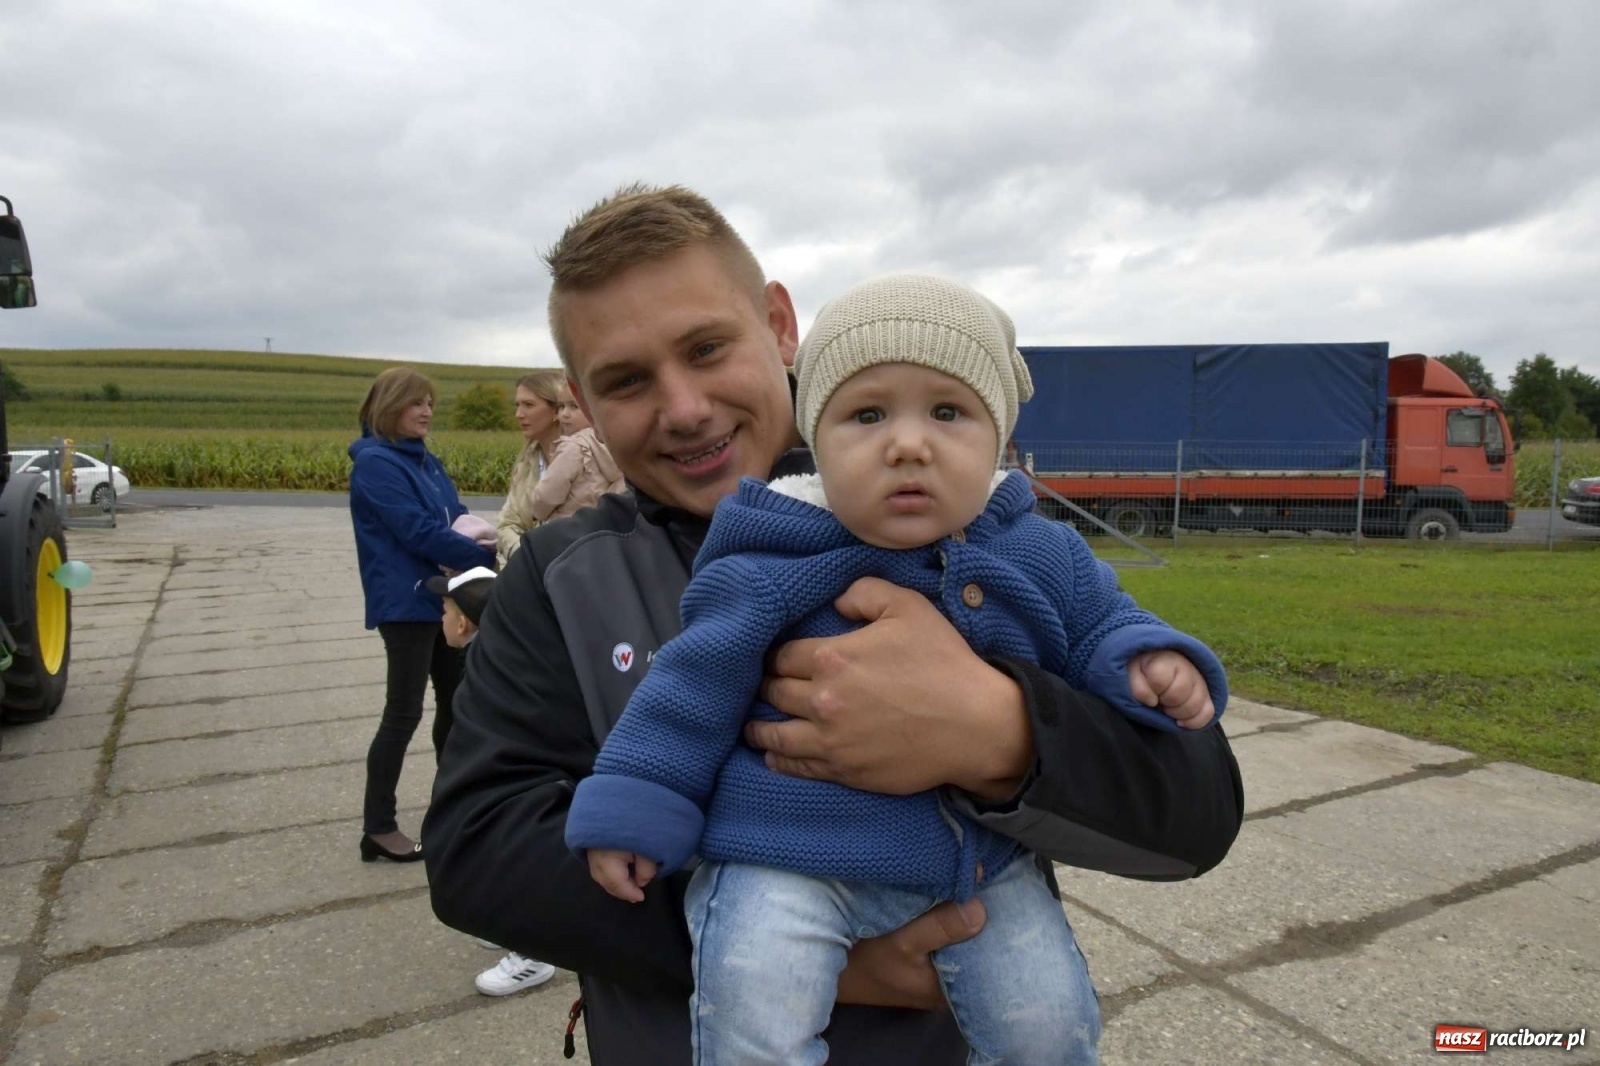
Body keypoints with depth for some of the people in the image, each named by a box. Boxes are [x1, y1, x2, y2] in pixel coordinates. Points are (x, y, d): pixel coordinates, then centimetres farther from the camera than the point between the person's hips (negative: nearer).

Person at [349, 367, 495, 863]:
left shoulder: (425, 460, 13)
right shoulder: (375, 464, -13)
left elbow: (456, 515, 13)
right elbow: (419, 532, -21)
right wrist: (489, 557, -18)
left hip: (443, 596, 9)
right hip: (406, 603, -8)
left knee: (456, 701, 14)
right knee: (404, 712, -3)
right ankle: (378, 828, 8)